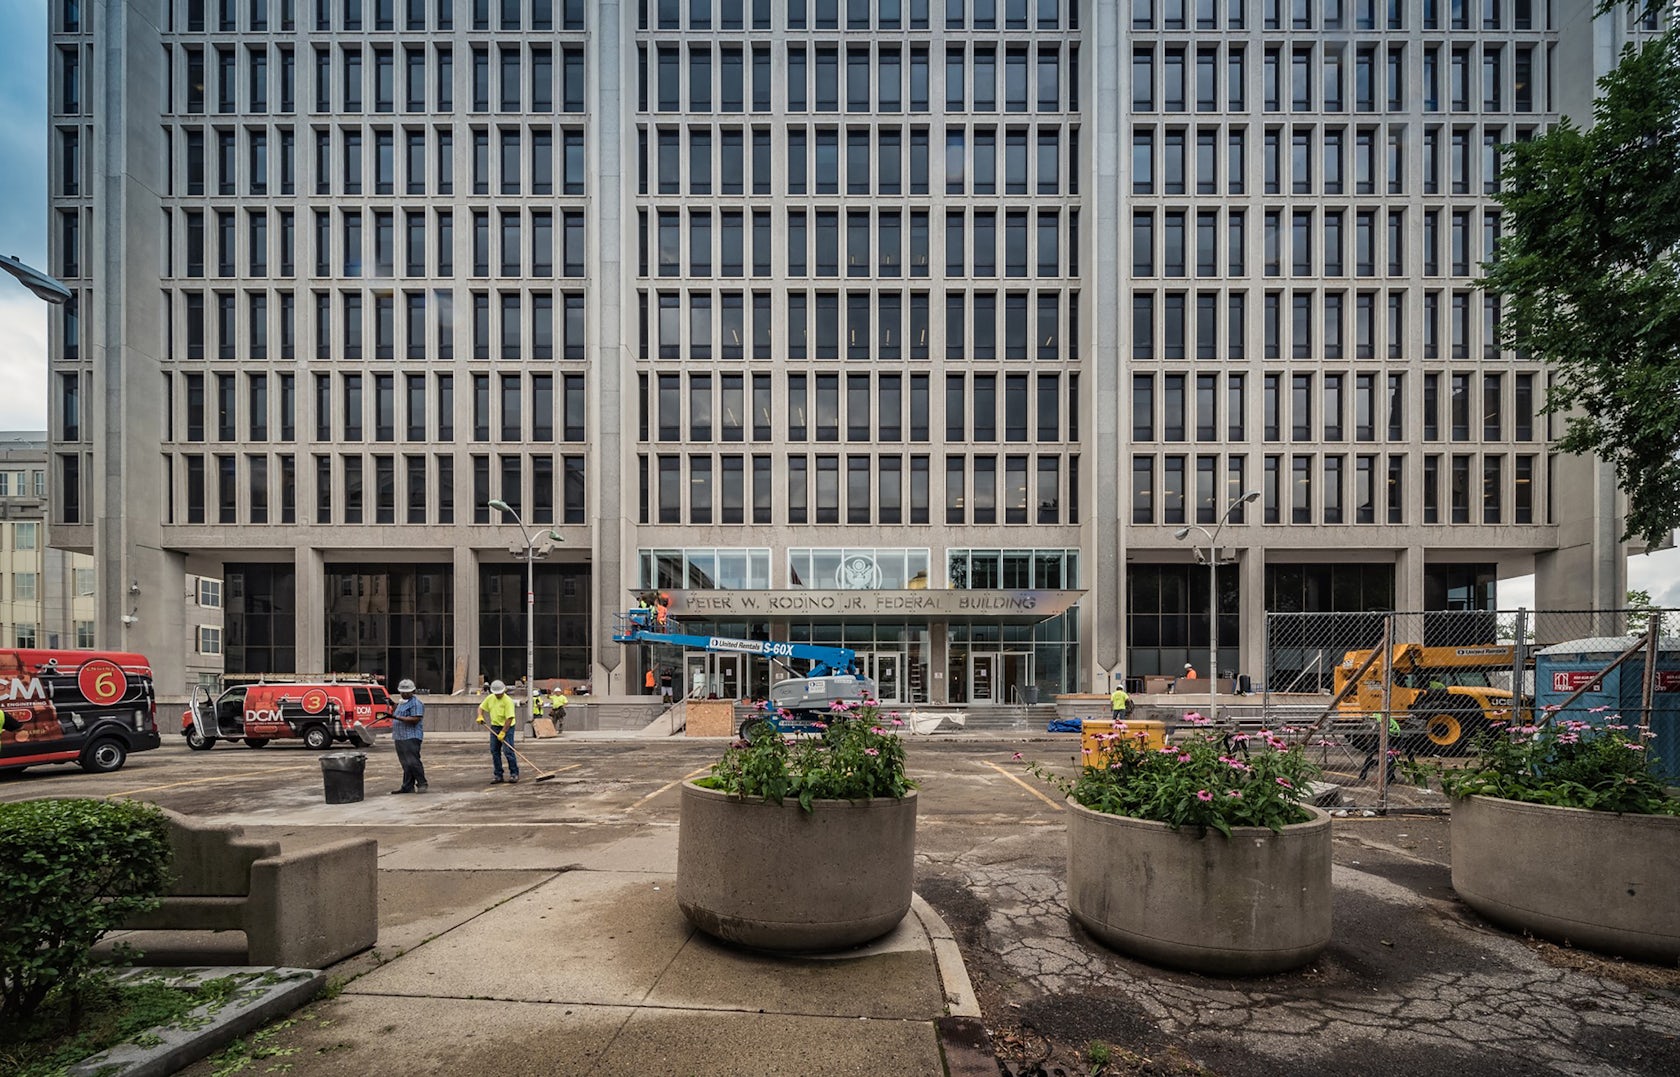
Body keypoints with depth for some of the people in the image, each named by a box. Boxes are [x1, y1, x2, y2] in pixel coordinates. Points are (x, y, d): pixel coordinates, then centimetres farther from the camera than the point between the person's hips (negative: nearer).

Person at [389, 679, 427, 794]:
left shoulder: (416, 703, -9)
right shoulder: (401, 703, 22)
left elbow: (415, 719, -20)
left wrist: (397, 717, -22)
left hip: (411, 738, -9)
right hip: (400, 737, 9)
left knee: (412, 762, -11)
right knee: (405, 764, 8)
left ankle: (422, 784, -2)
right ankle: (407, 787, 10)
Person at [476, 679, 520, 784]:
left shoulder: (508, 701, -19)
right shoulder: (490, 698, 2)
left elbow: (509, 719, -22)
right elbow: (481, 707, 18)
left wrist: (503, 733, -23)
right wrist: (480, 716, -4)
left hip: (507, 728, -7)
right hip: (494, 727, 7)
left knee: (508, 750, -12)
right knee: (494, 751, 5)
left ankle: (514, 774, -3)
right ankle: (498, 775, 12)